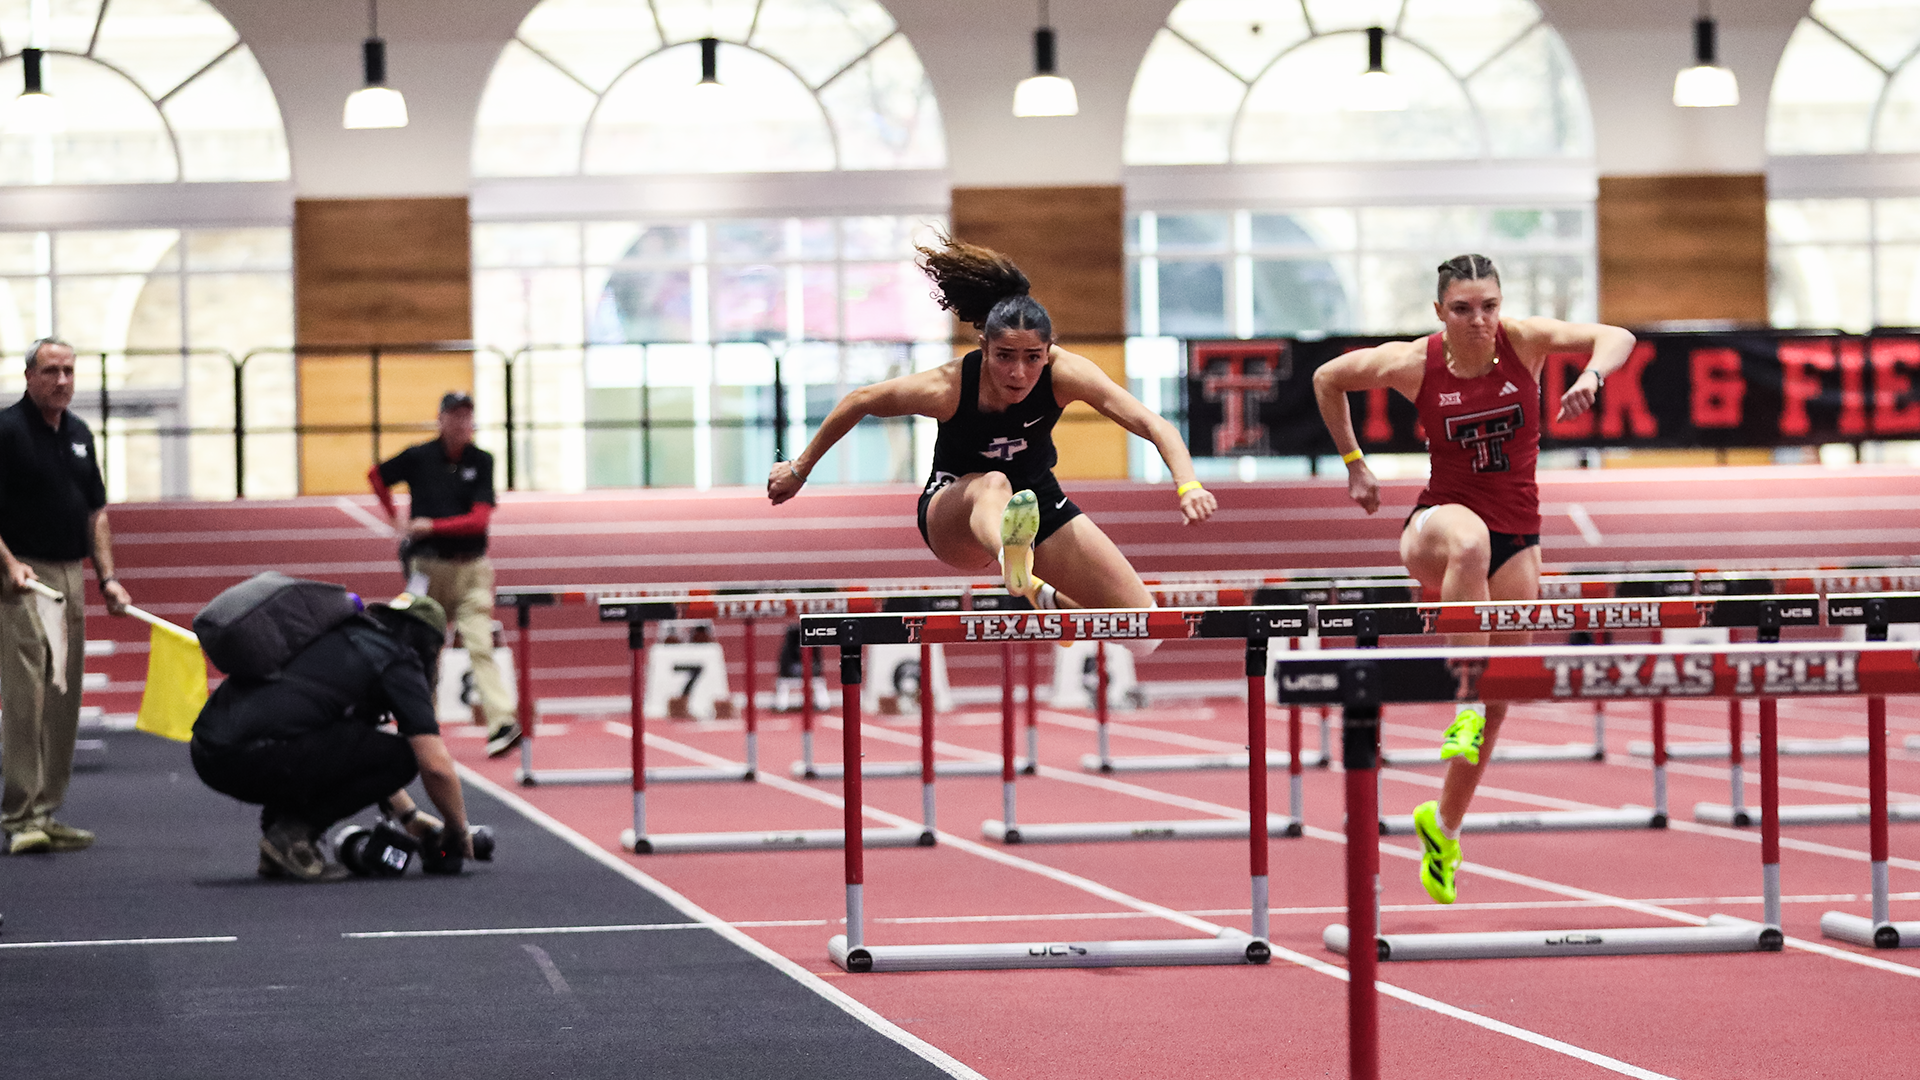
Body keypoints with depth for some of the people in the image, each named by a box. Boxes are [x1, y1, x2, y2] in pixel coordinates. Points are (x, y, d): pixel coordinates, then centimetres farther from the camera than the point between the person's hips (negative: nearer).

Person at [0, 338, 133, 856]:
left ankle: (46, 812, 15)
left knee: (63, 700, 9)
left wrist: (107, 576, 12)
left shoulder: (79, 433, 15)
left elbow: (95, 511, 20)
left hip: (70, 577, 7)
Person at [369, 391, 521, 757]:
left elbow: (479, 520, -9)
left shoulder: (482, 462, -2)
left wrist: (432, 526, -16)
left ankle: (502, 723, -25)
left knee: (480, 645, -14)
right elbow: (376, 475, 19)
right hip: (427, 566, 1)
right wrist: (396, 519, 15)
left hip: (470, 568, -1)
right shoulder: (419, 458, 0)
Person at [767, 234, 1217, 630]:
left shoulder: (1063, 374, -26)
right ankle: (1023, 581, -77)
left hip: (1038, 507, 3)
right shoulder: (947, 388, -28)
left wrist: (1188, 486, -52)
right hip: (954, 514, -3)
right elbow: (858, 402, -11)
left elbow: (1152, 424, -34)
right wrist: (799, 469, -2)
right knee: (993, 484, -42)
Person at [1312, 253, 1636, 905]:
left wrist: (1592, 375, -35)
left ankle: (1443, 827, 27)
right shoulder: (1415, 363, -10)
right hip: (1440, 522, -3)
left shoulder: (1523, 342, -9)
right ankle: (1465, 698, -38)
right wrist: (1353, 463, 7)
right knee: (1470, 540, -43)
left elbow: (1617, 337, -14)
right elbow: (1328, 378, 6)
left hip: (1516, 539, 3)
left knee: (1495, 703, 6)